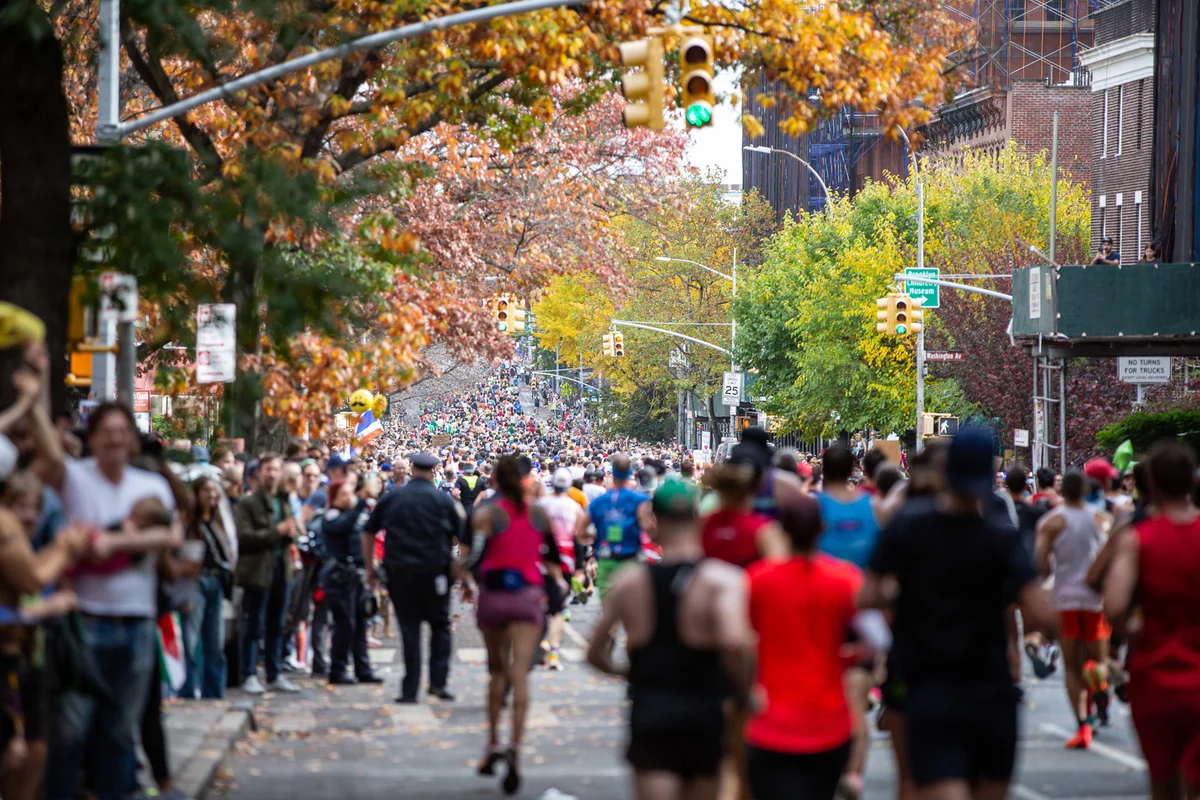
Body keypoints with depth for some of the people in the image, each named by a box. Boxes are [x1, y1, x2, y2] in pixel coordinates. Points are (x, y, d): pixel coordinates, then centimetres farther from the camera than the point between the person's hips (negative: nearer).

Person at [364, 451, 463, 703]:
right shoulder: (443, 500, -2)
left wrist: (370, 567, 18)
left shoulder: (390, 498, 6)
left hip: (399, 570, 2)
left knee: (409, 628, 4)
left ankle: (410, 689, 2)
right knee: (440, 625, 12)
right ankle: (438, 680, 2)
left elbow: (368, 533, 11)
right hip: (434, 572, -2)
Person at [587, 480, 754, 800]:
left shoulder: (629, 579, 1)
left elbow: (595, 653, 7)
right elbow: (735, 641, -28)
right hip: (702, 712, -1)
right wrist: (744, 692, -10)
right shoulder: (723, 578, -10)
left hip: (648, 711, 1)